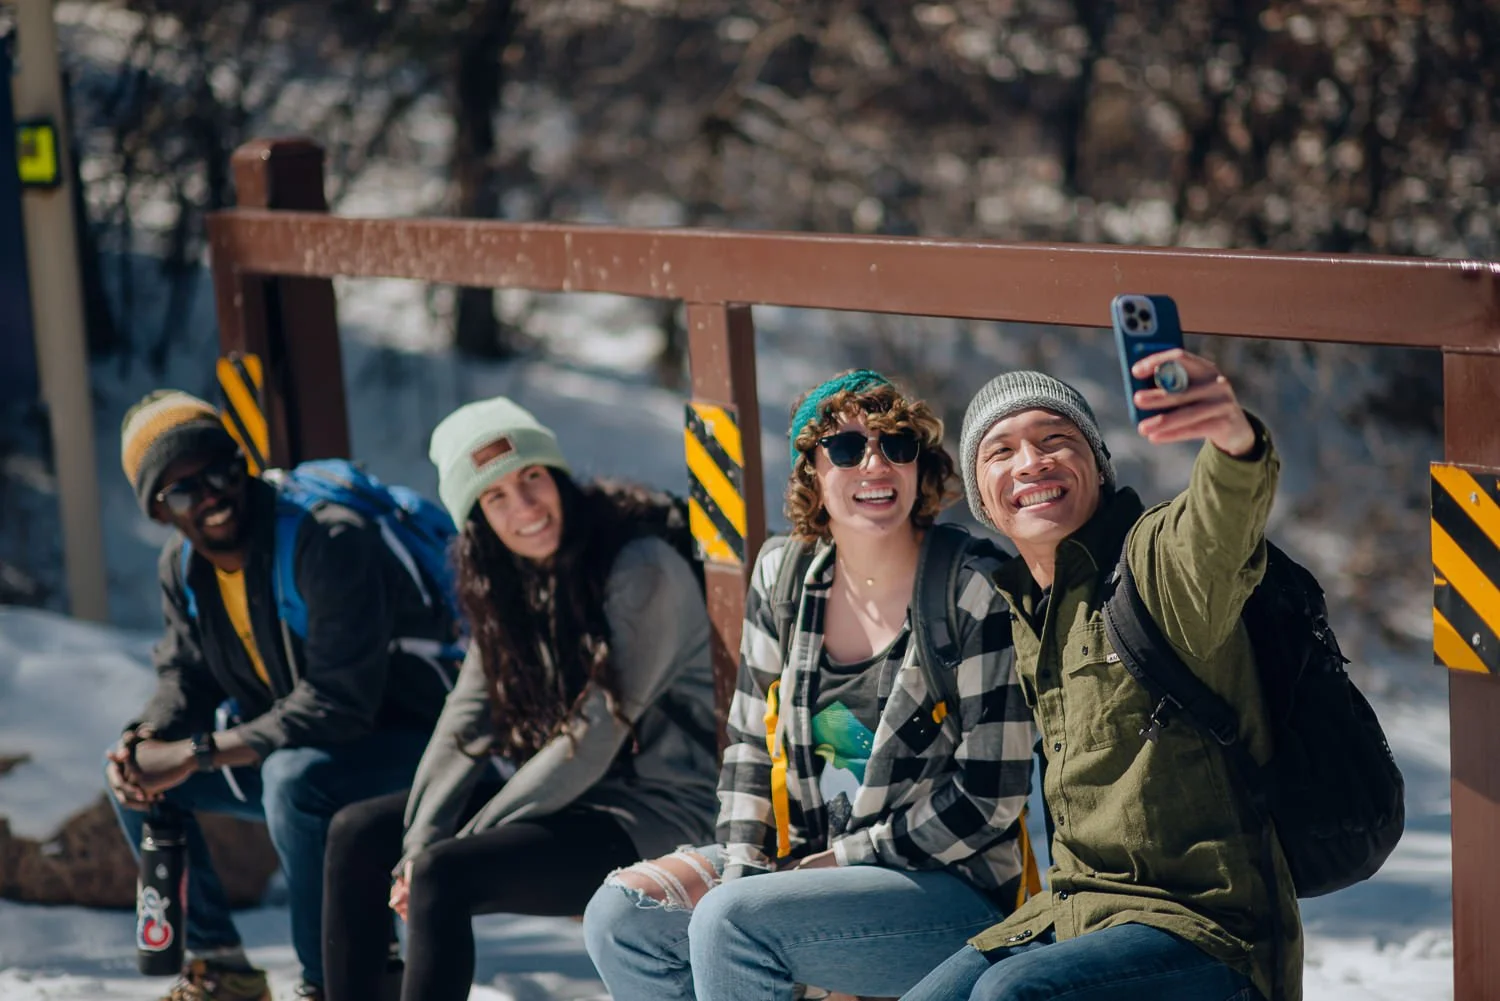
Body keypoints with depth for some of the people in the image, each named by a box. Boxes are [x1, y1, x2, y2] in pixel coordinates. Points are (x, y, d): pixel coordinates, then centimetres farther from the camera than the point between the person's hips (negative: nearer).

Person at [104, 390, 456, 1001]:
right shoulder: (181, 568, -1)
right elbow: (185, 681, 10)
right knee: (131, 773, 1)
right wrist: (144, 740, -15)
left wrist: (196, 755, -30)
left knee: (293, 777, -37)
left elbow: (339, 705, -32)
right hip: (287, 746, 9)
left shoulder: (328, 542, -28)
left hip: (402, 742, -8)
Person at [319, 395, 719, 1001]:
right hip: (563, 792, 9)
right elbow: (467, 723, 2)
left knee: (447, 875, -27)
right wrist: (419, 841, -12)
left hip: (654, 812, -8)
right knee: (357, 836, 4)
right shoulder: (509, 583, 7)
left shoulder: (641, 571, -18)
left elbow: (594, 738, -20)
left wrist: (468, 839, -17)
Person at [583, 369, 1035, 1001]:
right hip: (799, 857, 7)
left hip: (950, 886, -6)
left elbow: (990, 797, -13)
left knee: (730, 921, -28)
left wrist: (838, 861, -12)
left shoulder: (975, 594, -13)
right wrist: (740, 871, -5)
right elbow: (750, 744, 11)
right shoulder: (783, 576, 5)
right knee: (620, 914, -10)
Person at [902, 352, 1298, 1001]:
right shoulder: (1025, 606, 13)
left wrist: (1234, 440, -61)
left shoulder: (1153, 556, -12)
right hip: (1068, 913, 8)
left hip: (1202, 928, -8)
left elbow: (1217, 542, -40)